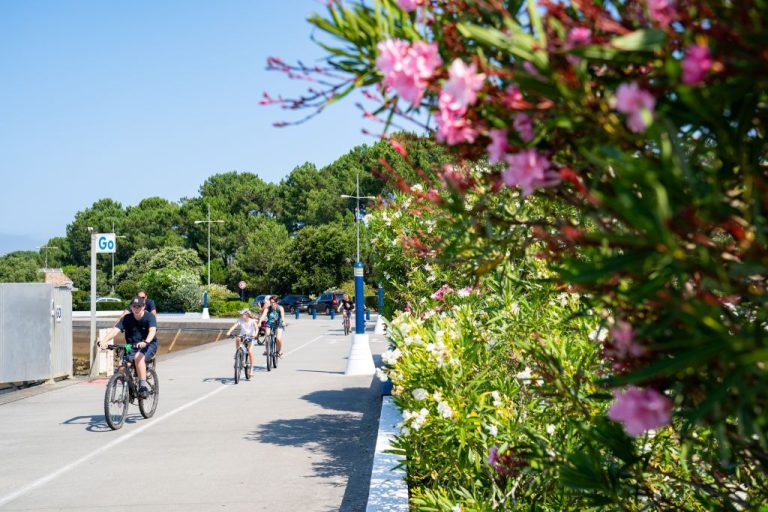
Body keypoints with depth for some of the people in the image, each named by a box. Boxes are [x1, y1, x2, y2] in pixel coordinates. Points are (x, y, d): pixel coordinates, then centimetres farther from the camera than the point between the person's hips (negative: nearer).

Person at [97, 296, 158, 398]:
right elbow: (115, 329, -19)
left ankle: (143, 386, -29)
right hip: (131, 347, 3)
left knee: (138, 357, -36)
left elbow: (152, 330, -31)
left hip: (149, 345, -3)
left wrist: (146, 342, -52)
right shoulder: (126, 319, -5)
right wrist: (104, 340, -37)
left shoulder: (149, 317, -12)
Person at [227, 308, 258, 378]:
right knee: (237, 338, -32)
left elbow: (256, 328, -25)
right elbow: (234, 325, -17)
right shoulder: (240, 320, -5)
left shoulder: (252, 321, -11)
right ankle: (237, 353, -14)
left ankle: (251, 366, -6)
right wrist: (229, 332, -35)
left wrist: (255, 333, -46)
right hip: (243, 336, 3)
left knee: (250, 351, -20)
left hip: (250, 337, -3)